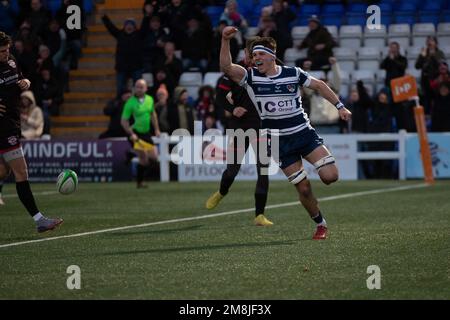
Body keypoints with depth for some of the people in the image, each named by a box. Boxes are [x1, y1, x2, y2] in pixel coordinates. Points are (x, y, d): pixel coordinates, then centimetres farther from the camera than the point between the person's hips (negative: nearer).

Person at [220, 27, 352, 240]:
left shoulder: (293, 73, -1)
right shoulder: (250, 78, -4)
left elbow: (319, 85, 12)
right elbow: (226, 67, -19)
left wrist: (340, 106, 8)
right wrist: (225, 41, -32)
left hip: (304, 133, 0)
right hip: (279, 141, 0)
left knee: (330, 176, -15)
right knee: (303, 189, -1)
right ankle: (320, 225, 20)